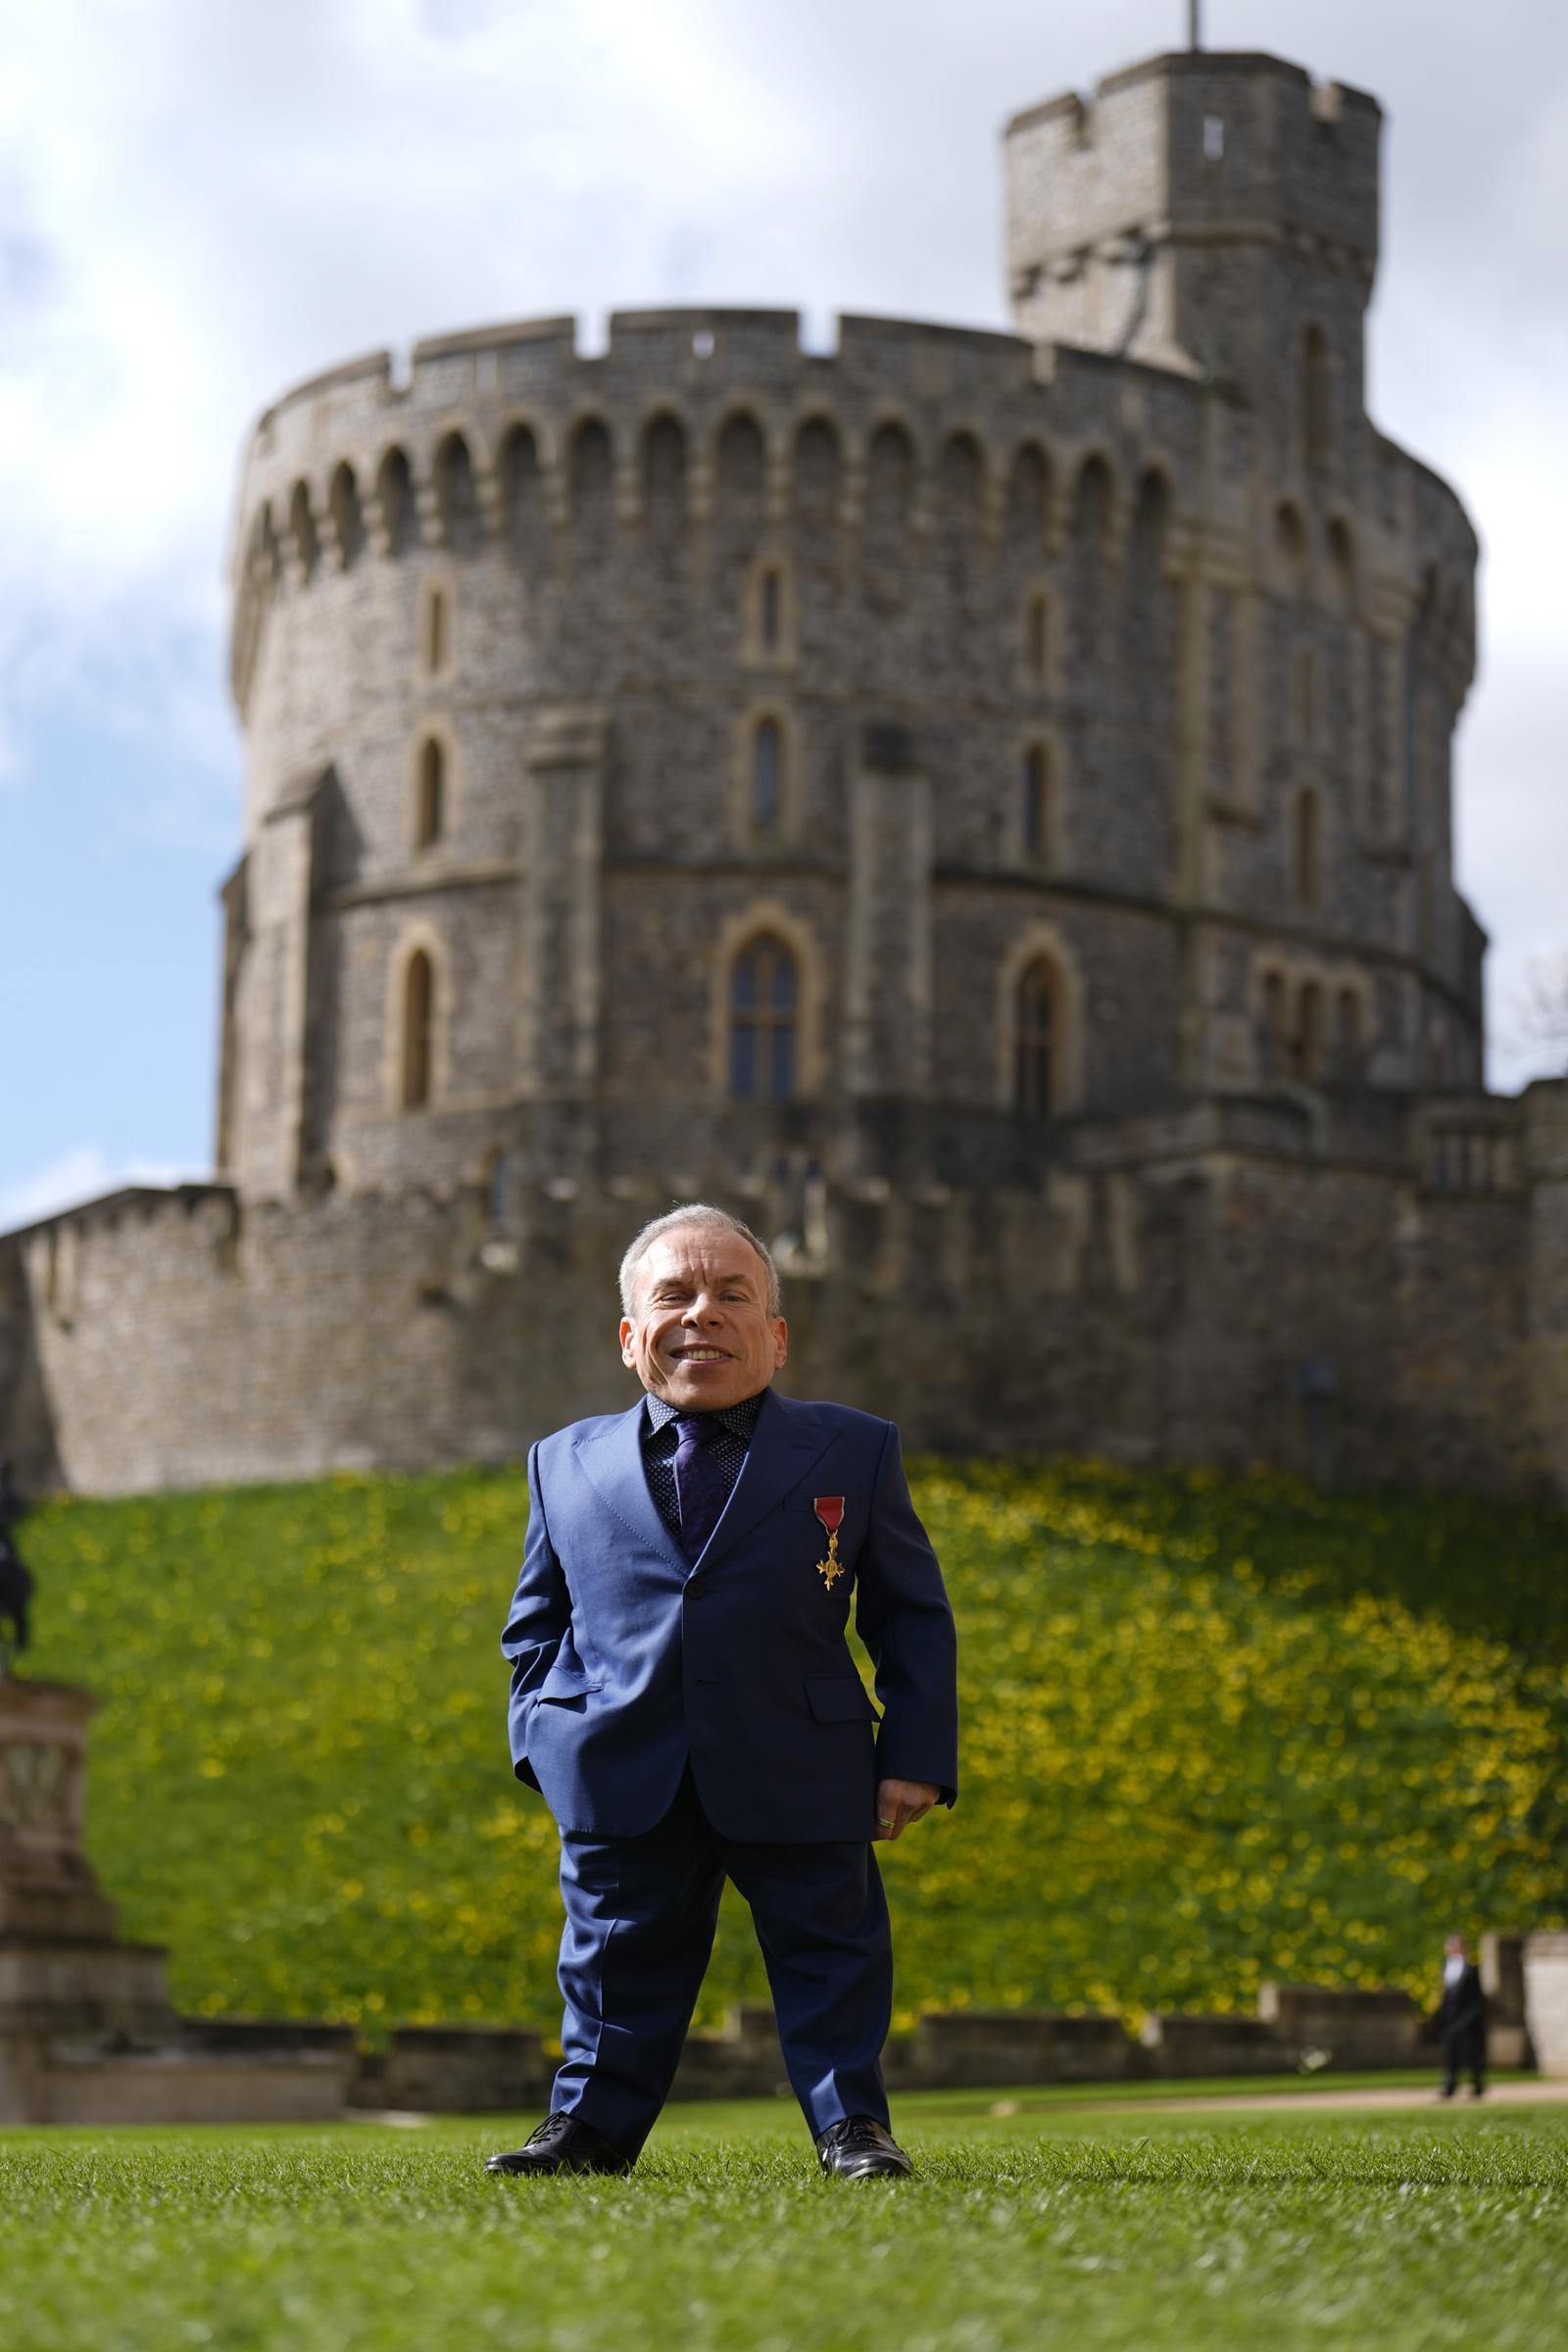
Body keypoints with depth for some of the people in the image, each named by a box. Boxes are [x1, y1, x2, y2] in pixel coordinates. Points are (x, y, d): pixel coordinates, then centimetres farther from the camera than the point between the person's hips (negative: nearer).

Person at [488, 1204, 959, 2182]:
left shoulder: (854, 1452, 6)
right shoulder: (567, 1463, 9)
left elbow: (916, 1617, 8)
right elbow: (536, 1620, 17)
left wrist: (916, 1759, -1)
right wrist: (543, 1738, 2)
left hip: (801, 1781, -1)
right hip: (622, 1778, 1)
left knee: (828, 1957, 4)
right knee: (620, 1960, 10)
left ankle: (852, 2124, 18)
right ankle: (593, 2124, 23)